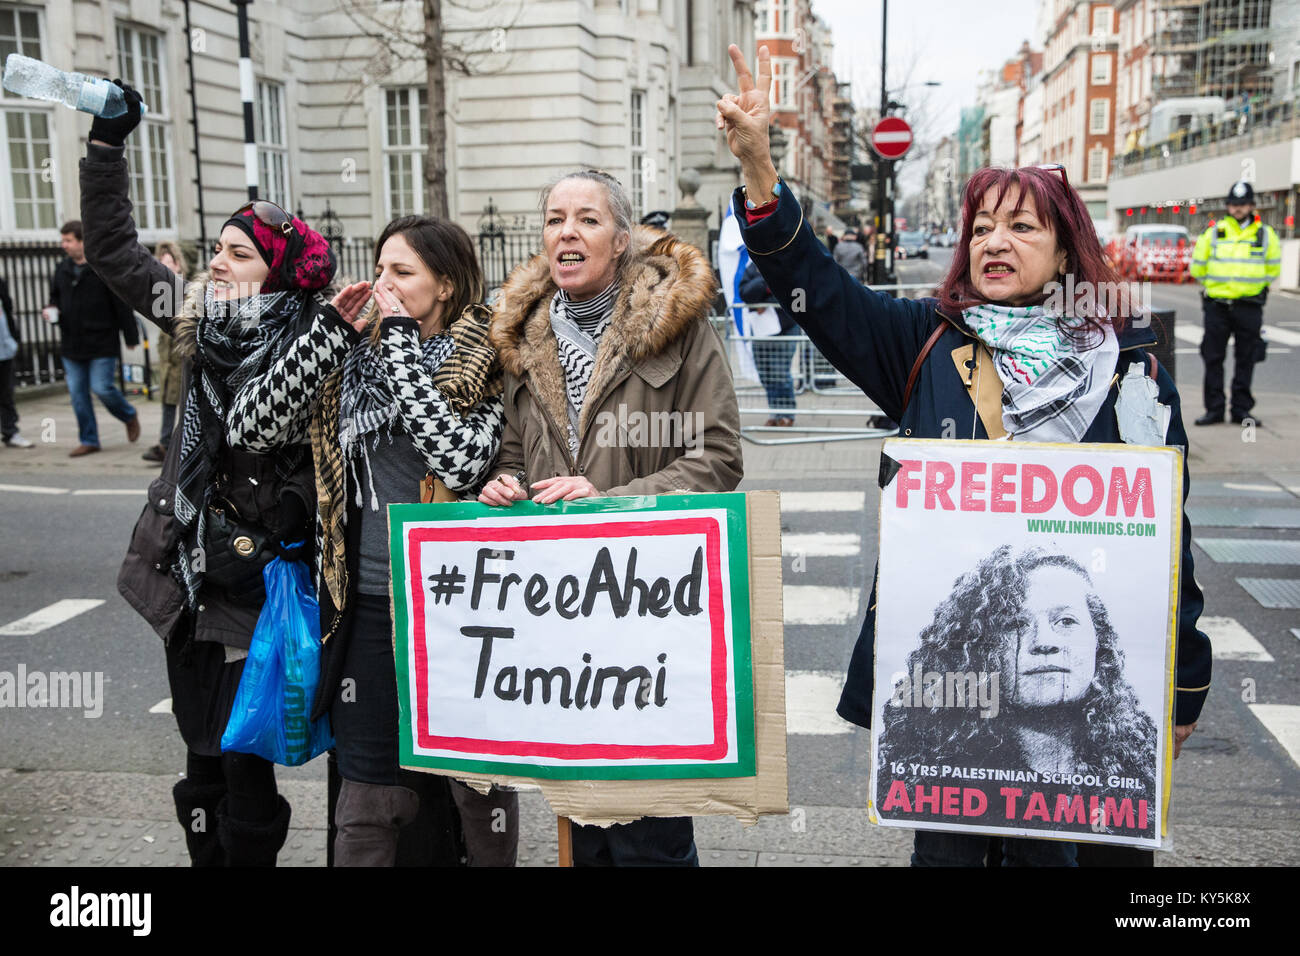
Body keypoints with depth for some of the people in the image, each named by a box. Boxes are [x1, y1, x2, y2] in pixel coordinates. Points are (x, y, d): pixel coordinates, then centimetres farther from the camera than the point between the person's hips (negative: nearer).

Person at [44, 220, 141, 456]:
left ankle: (130, 417, 20)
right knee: (77, 393, 5)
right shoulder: (62, 270, 10)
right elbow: (56, 299, 22)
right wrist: (50, 310, -2)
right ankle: (88, 440, 15)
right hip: (72, 346, 6)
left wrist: (131, 337, -8)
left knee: (102, 388, -9)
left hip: (102, 345, -6)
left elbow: (122, 304, -7)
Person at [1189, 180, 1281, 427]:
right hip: (1216, 305, 0)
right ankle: (1214, 409, 10)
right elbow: (1197, 267, 12)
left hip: (1249, 307, 0)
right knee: (1213, 358, 2)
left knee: (1245, 360, 5)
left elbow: (1273, 269, 16)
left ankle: (1241, 409, 13)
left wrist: (1254, 287, 12)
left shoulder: (1265, 235, 5)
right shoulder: (1213, 233, 4)